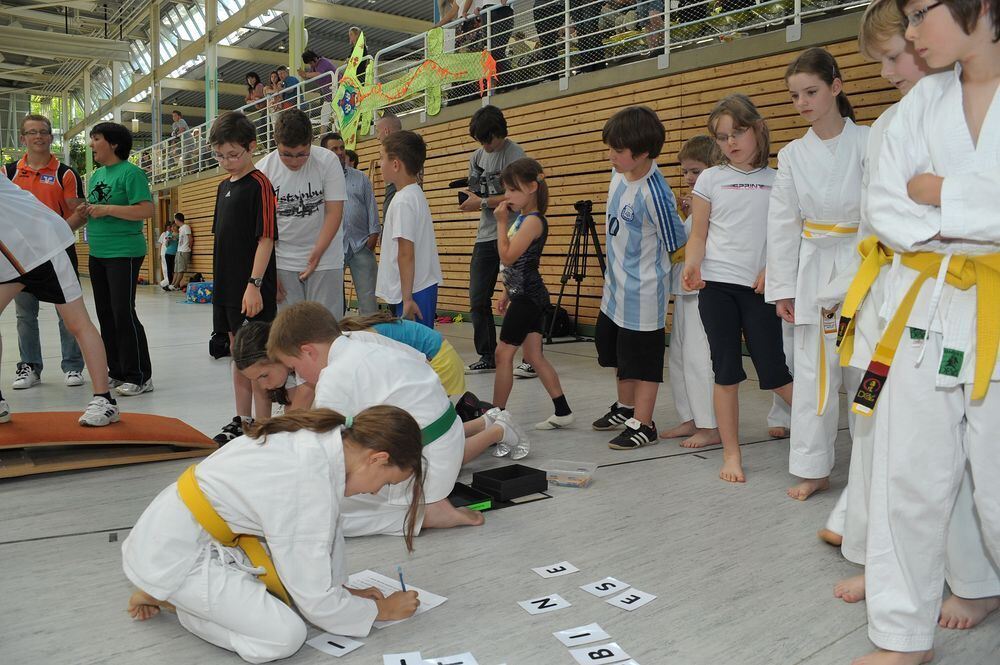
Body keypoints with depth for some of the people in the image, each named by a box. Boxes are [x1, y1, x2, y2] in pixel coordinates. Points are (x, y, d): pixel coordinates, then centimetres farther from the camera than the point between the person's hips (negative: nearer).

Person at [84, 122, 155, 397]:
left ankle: (140, 377, -2)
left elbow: (146, 210, -19)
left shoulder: (130, 173, -10)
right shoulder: (96, 175, 16)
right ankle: (117, 372, 21)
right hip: (97, 254, 9)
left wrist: (107, 209, -20)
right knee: (105, 313, 11)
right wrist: (86, 210, 4)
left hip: (124, 253, -9)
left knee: (123, 313, -10)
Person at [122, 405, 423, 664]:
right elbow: (316, 602, -19)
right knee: (286, 636, -16)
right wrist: (381, 610, -4)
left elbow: (327, 526, 11)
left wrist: (342, 587, 12)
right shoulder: (308, 486, -31)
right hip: (173, 555, -9)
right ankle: (164, 597, -1)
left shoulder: (325, 437, -7)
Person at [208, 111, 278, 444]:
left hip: (251, 288, -8)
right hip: (227, 284, 8)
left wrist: (255, 284, -21)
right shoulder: (224, 186, 14)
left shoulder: (259, 184, -10)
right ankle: (242, 420, 25)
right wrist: (222, 282, 17)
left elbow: (266, 238, -16)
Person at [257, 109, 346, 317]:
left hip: (325, 259, -1)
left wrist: (315, 256, -14)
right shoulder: (264, 169, -7)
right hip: (283, 262, 1)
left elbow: (334, 212, -10)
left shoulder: (328, 161, -10)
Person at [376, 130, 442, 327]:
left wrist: (407, 298, -20)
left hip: (414, 291, -10)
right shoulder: (415, 194, 12)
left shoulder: (403, 201, -17)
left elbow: (406, 253, -20)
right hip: (424, 286, 10)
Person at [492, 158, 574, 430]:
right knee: (534, 356, 10)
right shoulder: (522, 218, 13)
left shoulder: (533, 221, -16)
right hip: (527, 296, 10)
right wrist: (507, 293, 21)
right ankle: (562, 412, 14)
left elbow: (508, 256, -21)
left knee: (503, 353, -3)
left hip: (527, 298, -10)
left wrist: (501, 222, -14)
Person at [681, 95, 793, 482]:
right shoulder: (711, 179, 6)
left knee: (773, 371, -2)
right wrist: (691, 265, -13)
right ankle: (731, 454, 13)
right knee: (726, 371, 3)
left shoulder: (777, 180, 6)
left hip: (760, 288, 0)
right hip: (717, 284, 1)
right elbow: (698, 235, 6)